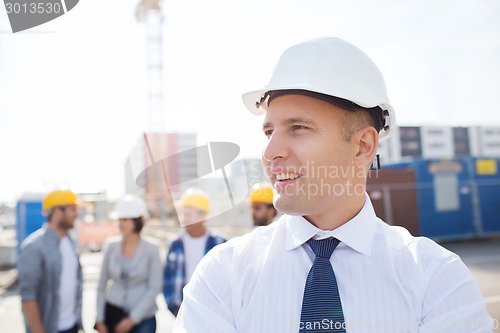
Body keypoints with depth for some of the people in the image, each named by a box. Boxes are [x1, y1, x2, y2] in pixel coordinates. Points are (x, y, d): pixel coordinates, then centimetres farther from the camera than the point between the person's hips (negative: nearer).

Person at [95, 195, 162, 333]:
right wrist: (100, 319, 4)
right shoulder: (111, 246, 0)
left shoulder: (151, 249, -7)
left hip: (143, 317, -2)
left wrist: (133, 319, -9)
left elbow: (155, 288, -8)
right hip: (113, 312, 2)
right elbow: (102, 285, 6)